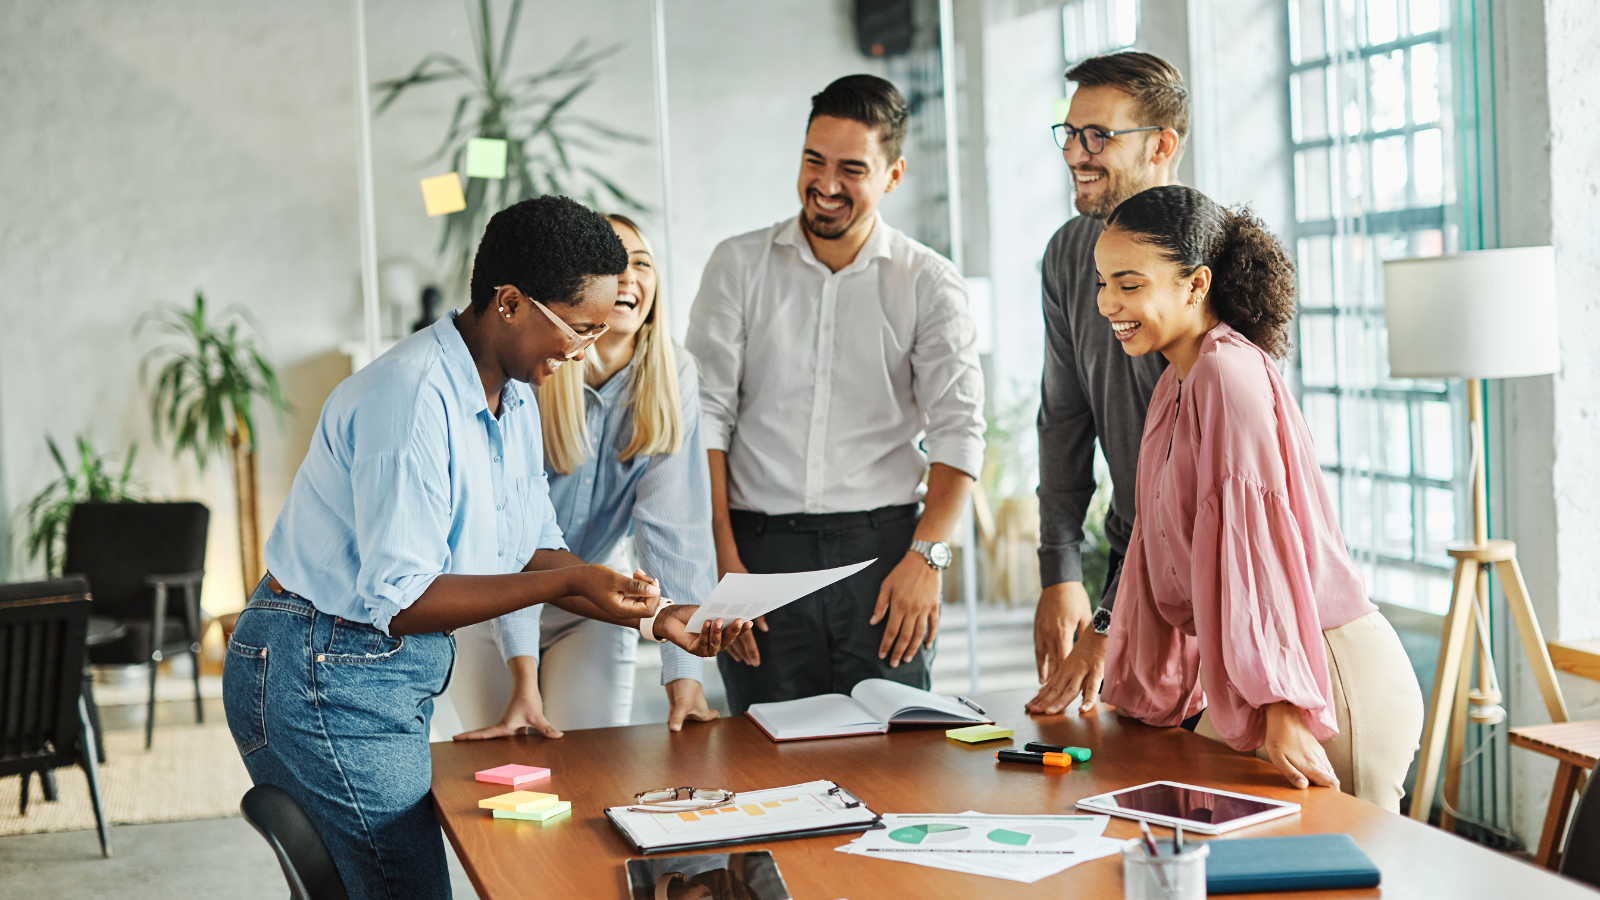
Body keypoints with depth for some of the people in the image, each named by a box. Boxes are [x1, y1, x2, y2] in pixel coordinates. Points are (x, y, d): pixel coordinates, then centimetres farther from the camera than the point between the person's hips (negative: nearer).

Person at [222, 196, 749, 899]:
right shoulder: (415, 400, -23)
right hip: (326, 675, -9)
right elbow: (400, 600, -24)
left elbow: (533, 555, 12)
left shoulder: (514, 398, 8)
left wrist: (656, 619, 2)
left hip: (394, 676, 9)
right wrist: (571, 580, -24)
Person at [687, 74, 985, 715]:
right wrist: (723, 560, -6)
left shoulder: (930, 284, 5)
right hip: (762, 547, 1)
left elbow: (959, 430, 0)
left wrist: (925, 557, -13)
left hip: (884, 547, 0)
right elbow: (706, 415, 2)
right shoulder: (739, 266, 7)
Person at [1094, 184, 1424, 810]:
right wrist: (1127, 687, 22)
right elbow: (1162, 546, 19)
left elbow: (1257, 542, -25)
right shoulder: (1176, 385, 14)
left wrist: (1282, 711, -29)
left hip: (1332, 678, -10)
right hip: (1244, 676, 10)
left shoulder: (1228, 373, -17)